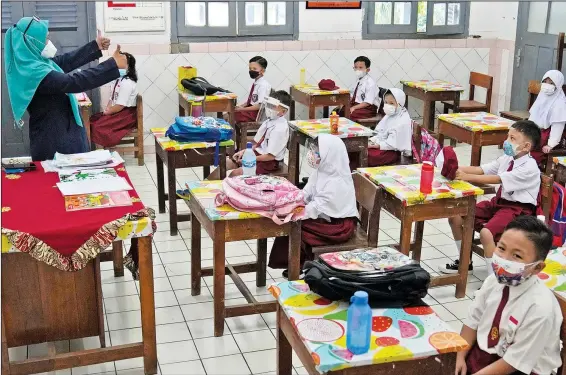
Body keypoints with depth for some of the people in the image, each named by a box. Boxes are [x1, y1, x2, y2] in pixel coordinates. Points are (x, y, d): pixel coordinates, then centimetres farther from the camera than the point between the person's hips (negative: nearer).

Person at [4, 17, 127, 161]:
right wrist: (113, 64, -33)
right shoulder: (33, 71, -27)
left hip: (61, 132, 10)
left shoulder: (33, 62, 4)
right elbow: (74, 82, -34)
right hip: (53, 140, -10)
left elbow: (65, 61, 18)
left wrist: (95, 46, 21)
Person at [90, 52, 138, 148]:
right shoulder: (118, 80, 12)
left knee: (97, 126, -20)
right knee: (93, 120, 1)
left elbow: (120, 105, -23)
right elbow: (112, 98, 15)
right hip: (118, 112, 10)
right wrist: (107, 109, -2)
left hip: (126, 115, -10)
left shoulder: (127, 83, -21)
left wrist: (107, 112, -9)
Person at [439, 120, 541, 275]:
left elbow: (497, 179, -29)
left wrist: (467, 177, -34)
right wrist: (458, 169, -18)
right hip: (499, 202, 9)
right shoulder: (507, 159, 6)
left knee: (486, 233, -33)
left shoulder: (529, 167, -19)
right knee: (455, 216, 2)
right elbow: (481, 169, -1)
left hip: (518, 209, -9)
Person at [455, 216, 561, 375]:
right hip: (482, 352, 6)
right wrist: (460, 357, -6)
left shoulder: (540, 307, -26)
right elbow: (473, 321, 2)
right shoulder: (494, 280, -9)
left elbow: (515, 361, -21)